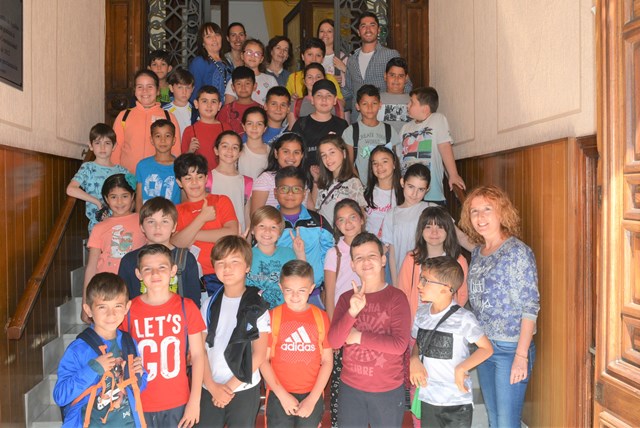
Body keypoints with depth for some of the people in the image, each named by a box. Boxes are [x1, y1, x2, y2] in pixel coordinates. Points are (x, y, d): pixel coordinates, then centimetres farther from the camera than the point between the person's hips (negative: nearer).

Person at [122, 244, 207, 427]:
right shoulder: (129, 310, -5)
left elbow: (198, 355, -3)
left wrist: (194, 401, -5)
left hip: (177, 404, 0)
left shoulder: (186, 307, -5)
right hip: (139, 404, 0)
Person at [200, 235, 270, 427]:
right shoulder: (209, 304, 4)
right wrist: (212, 386, -6)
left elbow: (259, 355, -8)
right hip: (209, 389, 3)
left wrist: (231, 386, -8)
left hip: (244, 390, -3)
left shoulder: (256, 306, -7)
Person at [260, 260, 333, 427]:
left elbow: (327, 361, -1)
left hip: (312, 396, 1)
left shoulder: (321, 317, -2)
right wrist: (282, 395, -9)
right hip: (279, 395, -1)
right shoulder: (272, 317, -5)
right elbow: (263, 359, -4)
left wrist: (312, 399, -7)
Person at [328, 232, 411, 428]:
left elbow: (399, 344, -18)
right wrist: (352, 311, -23)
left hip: (388, 390, -3)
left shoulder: (396, 297, -9)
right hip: (350, 388, 3)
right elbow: (334, 341, -8)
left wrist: (358, 336, -13)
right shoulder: (346, 298, 2)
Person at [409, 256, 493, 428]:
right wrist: (414, 359, -8)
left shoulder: (463, 318, -17)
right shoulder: (421, 313, 0)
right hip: (427, 399, 5)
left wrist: (461, 368, -19)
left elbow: (487, 348, -9)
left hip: (458, 402, -5)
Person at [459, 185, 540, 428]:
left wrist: (521, 355, -18)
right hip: (483, 346, 7)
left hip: (510, 348, -6)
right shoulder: (477, 253, 7)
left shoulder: (517, 252, -13)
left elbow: (530, 307, -15)